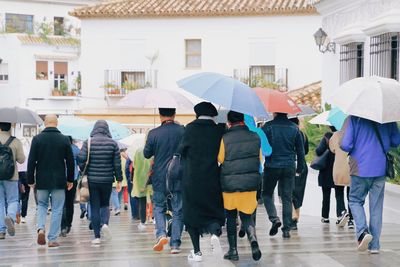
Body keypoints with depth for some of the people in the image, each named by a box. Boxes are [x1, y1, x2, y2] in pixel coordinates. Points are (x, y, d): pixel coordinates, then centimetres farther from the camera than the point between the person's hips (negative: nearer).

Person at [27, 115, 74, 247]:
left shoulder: (37, 139, -4)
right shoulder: (64, 140, -3)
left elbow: (31, 161, -5)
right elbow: (70, 162, 0)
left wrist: (30, 179, 4)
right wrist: (70, 180, 10)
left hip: (42, 180, 1)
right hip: (59, 181, -1)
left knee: (42, 205, 19)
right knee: (57, 210, 6)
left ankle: (41, 228, -4)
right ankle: (52, 239, 6)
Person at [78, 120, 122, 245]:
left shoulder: (88, 142, -4)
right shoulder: (112, 143, -1)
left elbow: (81, 160, -10)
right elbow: (117, 163, -2)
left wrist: (85, 172, 10)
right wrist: (119, 180, 6)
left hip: (92, 180, -1)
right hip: (107, 180, 1)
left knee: (94, 207, 6)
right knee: (105, 204, 18)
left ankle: (97, 237, 5)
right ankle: (105, 223, -11)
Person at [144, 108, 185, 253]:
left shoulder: (154, 133, -8)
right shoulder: (183, 131, -6)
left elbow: (146, 154, 2)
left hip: (160, 177, 0)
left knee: (159, 206, 14)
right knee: (178, 210, 7)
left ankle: (161, 234, -7)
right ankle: (175, 244, 6)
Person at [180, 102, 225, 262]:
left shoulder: (190, 129, -6)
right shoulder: (220, 131, -4)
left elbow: (182, 150, 0)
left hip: (191, 180, 0)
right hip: (213, 181, 1)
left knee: (192, 213, 10)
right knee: (215, 212, 13)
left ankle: (197, 252, 10)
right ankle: (215, 232, -18)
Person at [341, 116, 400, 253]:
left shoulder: (353, 118, -8)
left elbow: (345, 145, -13)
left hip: (360, 168, -2)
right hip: (380, 169, 2)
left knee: (355, 201, 15)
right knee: (376, 206, 10)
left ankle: (363, 231, -10)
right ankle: (374, 245, 10)